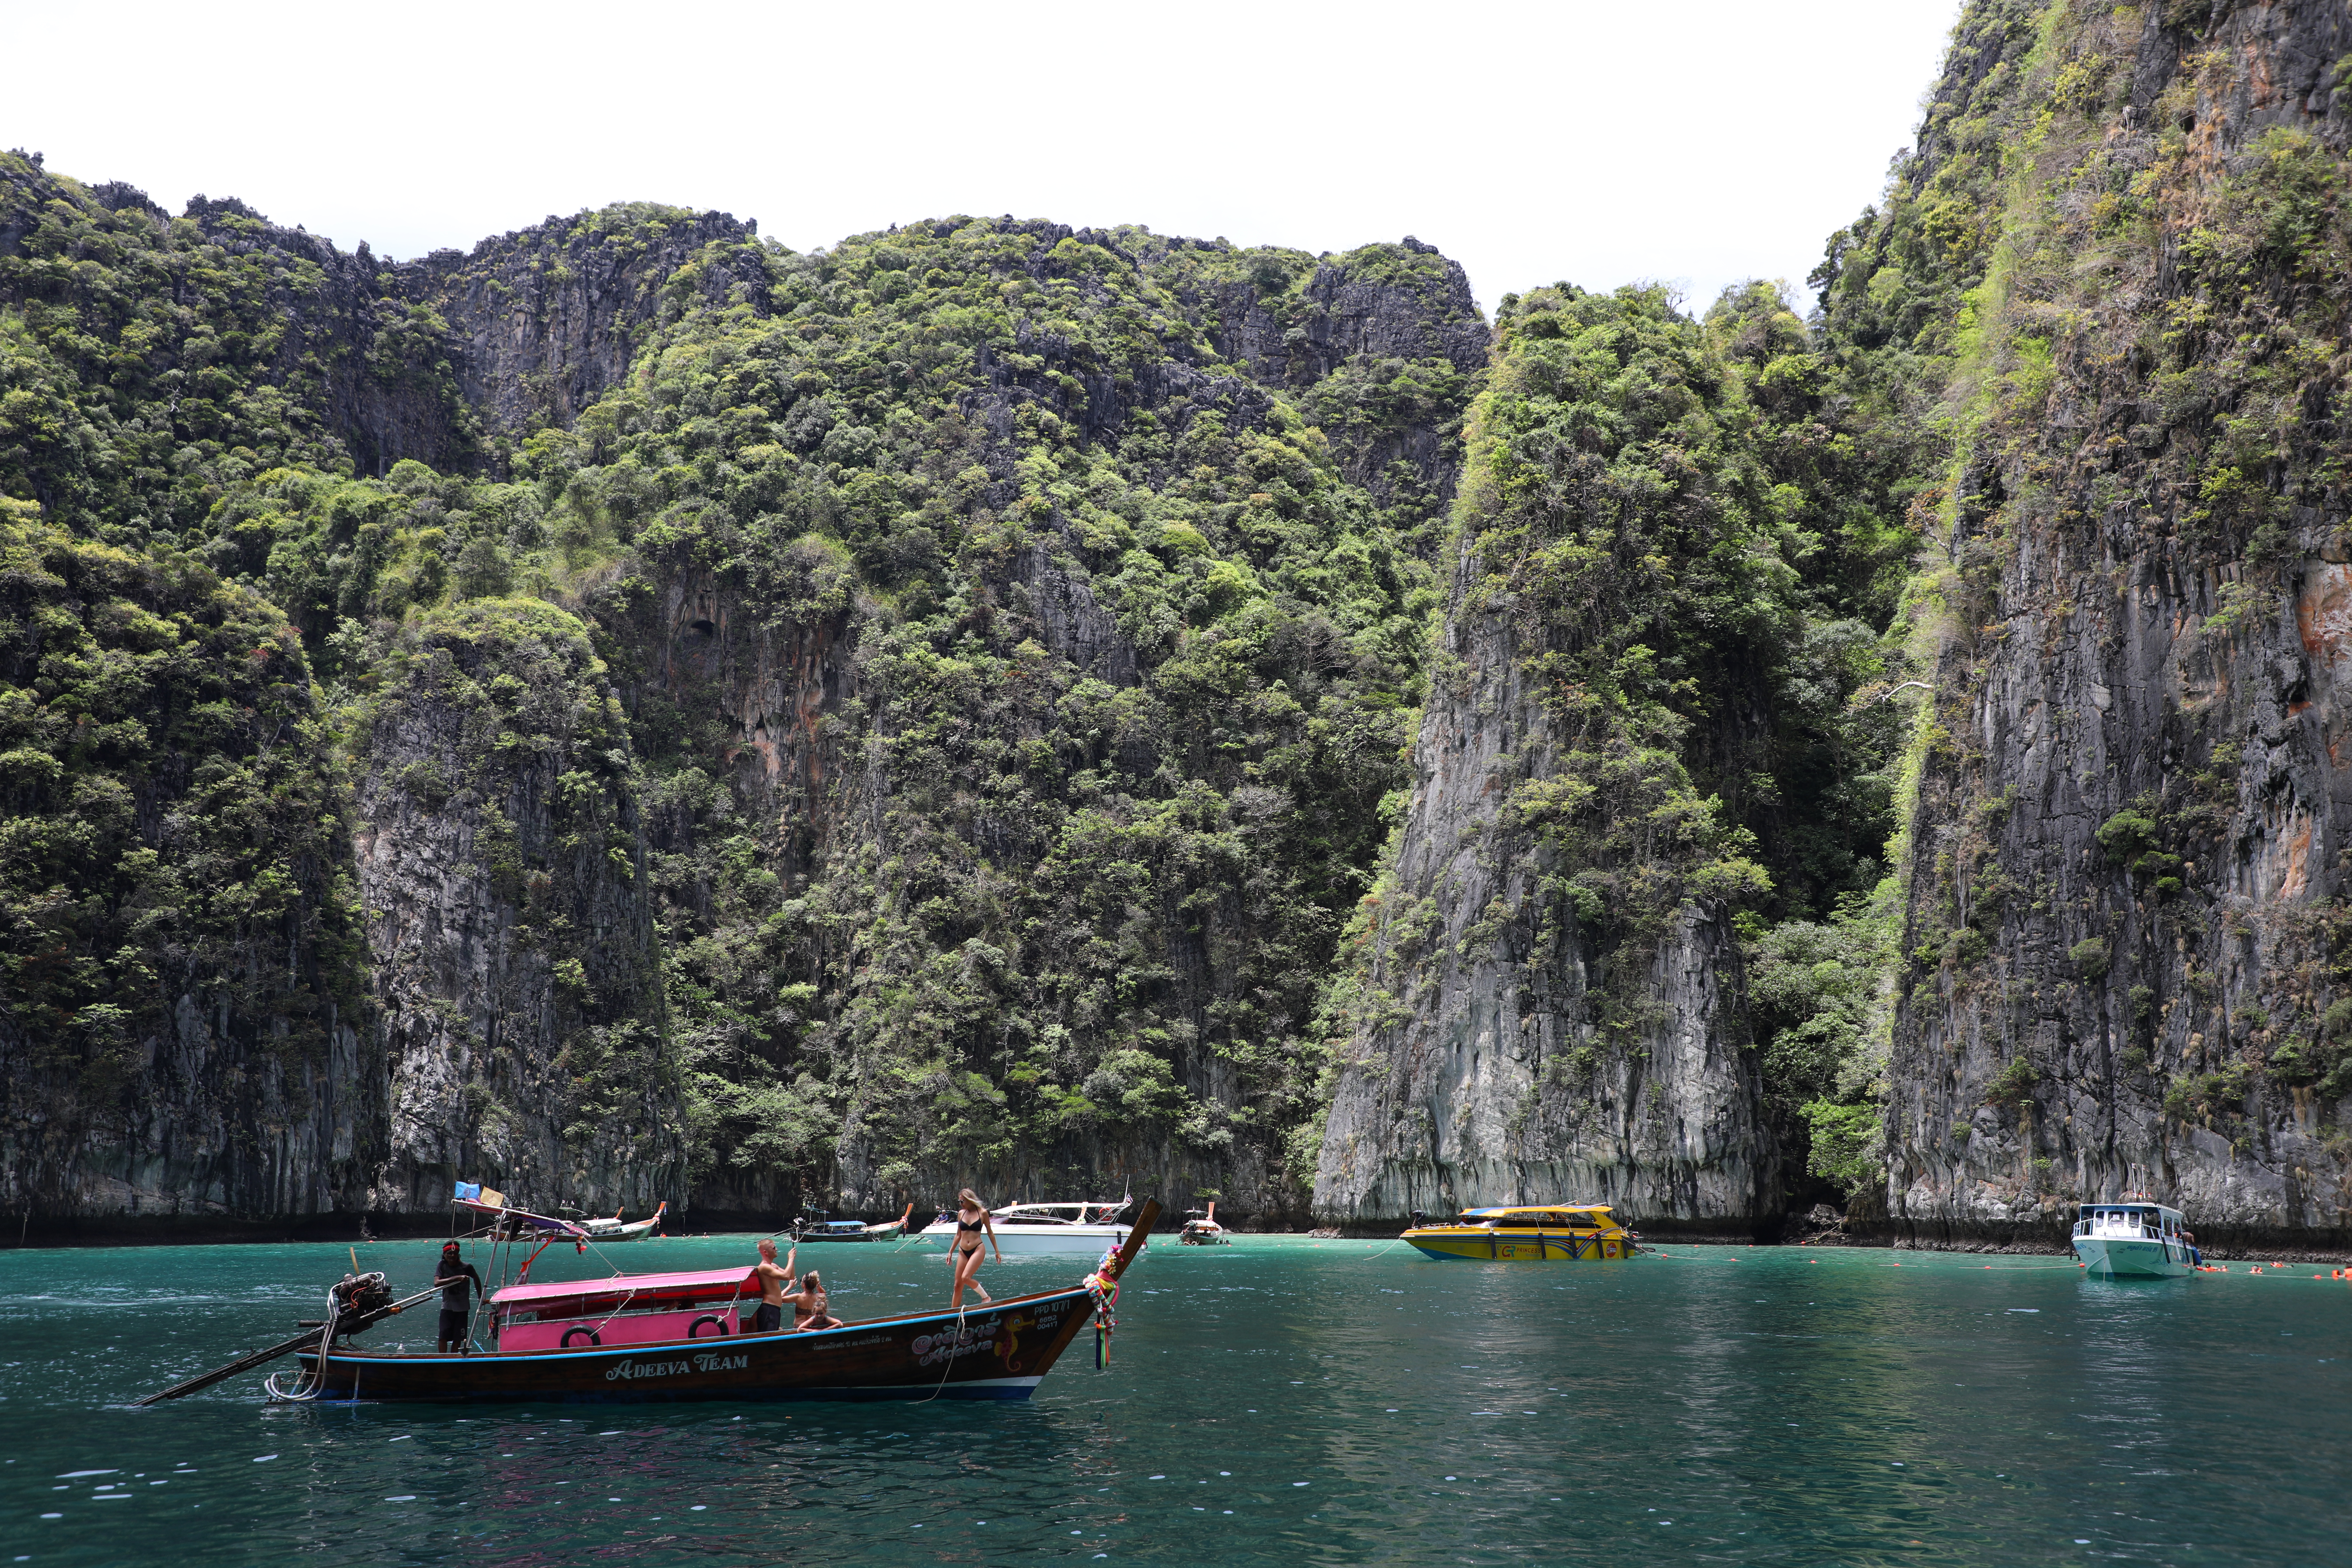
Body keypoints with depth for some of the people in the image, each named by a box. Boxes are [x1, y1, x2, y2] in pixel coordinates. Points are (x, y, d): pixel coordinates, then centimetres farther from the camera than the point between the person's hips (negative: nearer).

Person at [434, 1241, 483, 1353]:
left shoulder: (466, 1267, -8)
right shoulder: (442, 1265, -6)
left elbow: (476, 1279, 12)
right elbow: (437, 1283, -21)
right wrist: (456, 1278, -32)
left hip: (462, 1308, 0)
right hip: (447, 1307, 0)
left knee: (458, 1338, 2)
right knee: (444, 1336, -10)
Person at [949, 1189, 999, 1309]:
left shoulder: (983, 1213, -3)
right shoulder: (961, 1213, 7)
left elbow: (990, 1233, 5)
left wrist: (997, 1251, 6)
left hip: (977, 1250, -5)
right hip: (963, 1251, 5)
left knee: (966, 1278, -23)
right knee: (958, 1284, 2)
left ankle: (986, 1297, -3)